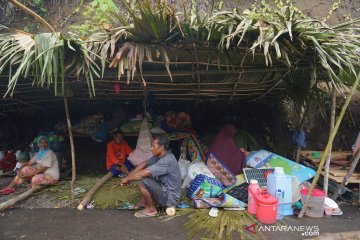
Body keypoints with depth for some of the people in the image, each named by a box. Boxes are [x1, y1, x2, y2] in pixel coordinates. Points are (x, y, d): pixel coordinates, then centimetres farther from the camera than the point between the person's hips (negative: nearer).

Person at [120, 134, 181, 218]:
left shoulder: (167, 160, -29)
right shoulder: (160, 155, -1)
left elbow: (142, 174, -29)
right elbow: (144, 164, 6)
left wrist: (127, 179, -13)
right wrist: (129, 176, -2)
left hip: (170, 197, -9)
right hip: (165, 188, 9)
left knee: (142, 182, -25)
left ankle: (151, 209, -3)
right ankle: (145, 201, 18)